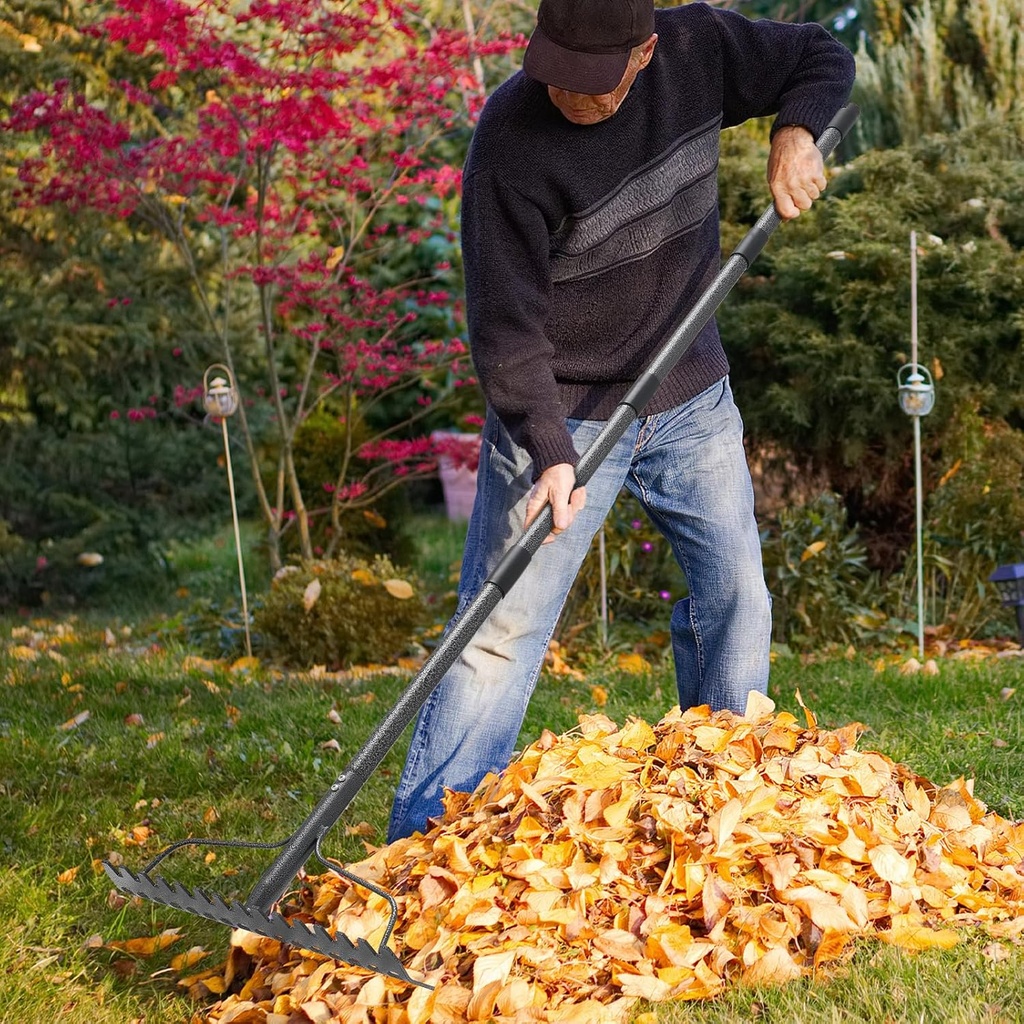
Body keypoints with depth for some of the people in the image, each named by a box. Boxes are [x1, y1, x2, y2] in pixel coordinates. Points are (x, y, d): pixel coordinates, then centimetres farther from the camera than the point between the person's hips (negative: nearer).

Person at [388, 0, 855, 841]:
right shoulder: (511, 141, -23)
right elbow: (506, 324, -22)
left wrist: (796, 133, -12)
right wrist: (548, 450, -32)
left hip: (691, 399, 5)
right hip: (564, 412, -5)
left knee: (736, 597, 8)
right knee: (503, 631, -9)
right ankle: (421, 843, -3)